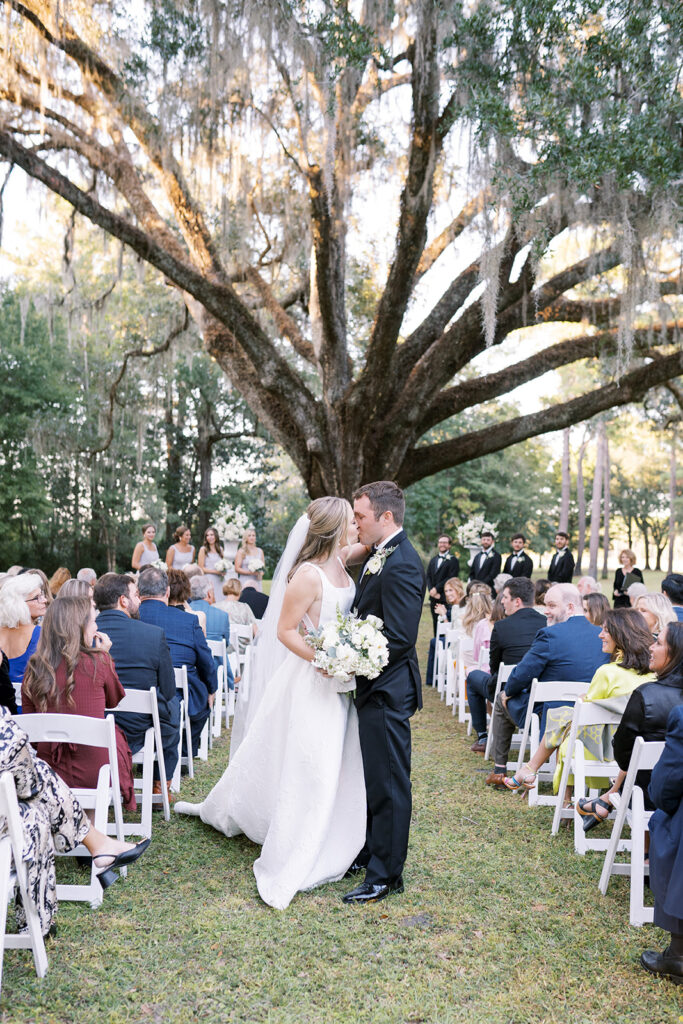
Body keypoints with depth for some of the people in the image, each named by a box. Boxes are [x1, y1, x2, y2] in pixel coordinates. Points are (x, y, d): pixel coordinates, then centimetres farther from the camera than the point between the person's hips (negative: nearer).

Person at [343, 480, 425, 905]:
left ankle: (386, 875, 14)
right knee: (371, 777, 21)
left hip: (387, 691, -10)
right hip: (373, 685, 10)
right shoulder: (379, 555, 10)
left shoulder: (401, 566, -22)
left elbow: (399, 639, -25)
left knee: (388, 783, 2)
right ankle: (367, 853, 37)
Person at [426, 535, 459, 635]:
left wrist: (436, 589, -13)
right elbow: (428, 577, 11)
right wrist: (431, 591, -5)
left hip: (445, 598, -6)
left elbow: (451, 578, -11)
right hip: (434, 598, 6)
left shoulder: (453, 560, -2)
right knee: (436, 623, 8)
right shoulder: (433, 560, 19)